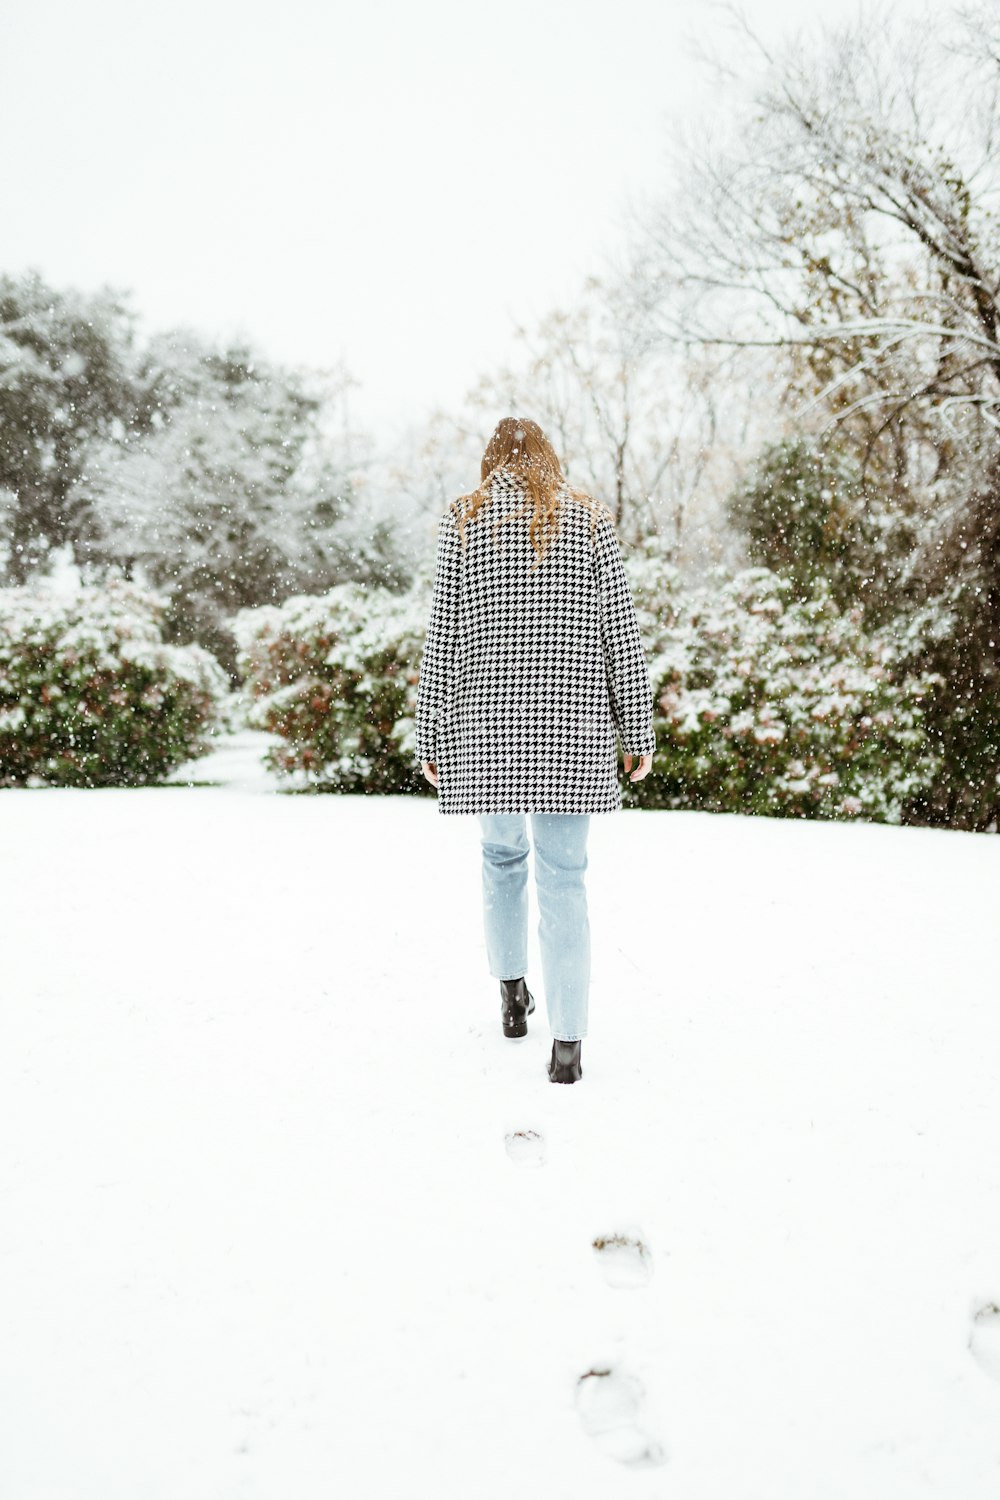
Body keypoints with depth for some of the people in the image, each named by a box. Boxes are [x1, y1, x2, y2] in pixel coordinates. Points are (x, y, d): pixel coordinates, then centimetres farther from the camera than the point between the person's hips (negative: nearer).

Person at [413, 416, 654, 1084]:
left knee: (501, 854, 22)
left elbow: (442, 640, 0)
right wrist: (639, 732, 6)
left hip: (487, 726, 1)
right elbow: (622, 634, 2)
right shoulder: (591, 519, 5)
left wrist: (431, 736, 6)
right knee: (564, 877, 1)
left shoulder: (463, 523, 4)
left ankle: (512, 992, 33)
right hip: (572, 727, 0)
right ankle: (567, 1041, 2)